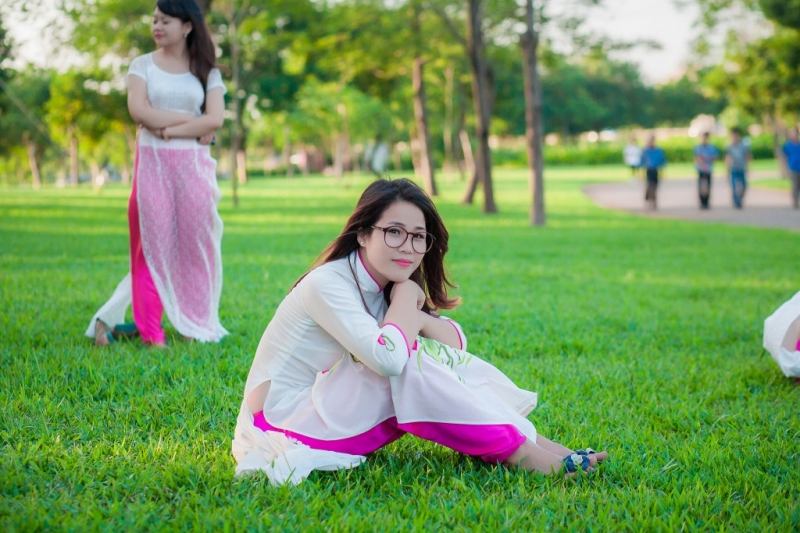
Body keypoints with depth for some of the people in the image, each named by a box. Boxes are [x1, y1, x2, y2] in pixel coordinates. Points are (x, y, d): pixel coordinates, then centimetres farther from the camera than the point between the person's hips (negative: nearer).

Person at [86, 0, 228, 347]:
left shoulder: (207, 72, 7)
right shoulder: (142, 65, 6)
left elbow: (215, 120, -6)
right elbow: (139, 110, -10)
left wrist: (167, 130, -12)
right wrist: (192, 122, -10)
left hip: (194, 164, 1)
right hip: (152, 162, -1)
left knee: (195, 241, 1)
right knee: (153, 243, -1)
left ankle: (197, 326, 9)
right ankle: (150, 333, 3)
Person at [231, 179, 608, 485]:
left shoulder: (382, 288, 6)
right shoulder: (329, 283, -20)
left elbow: (457, 340, 2)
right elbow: (387, 358, -33)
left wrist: (417, 318, -18)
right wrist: (406, 295, -16)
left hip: (324, 409, 8)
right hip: (283, 419, -8)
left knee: (440, 356, -8)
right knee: (408, 359, -25)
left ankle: (526, 437, -12)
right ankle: (520, 451, -20)